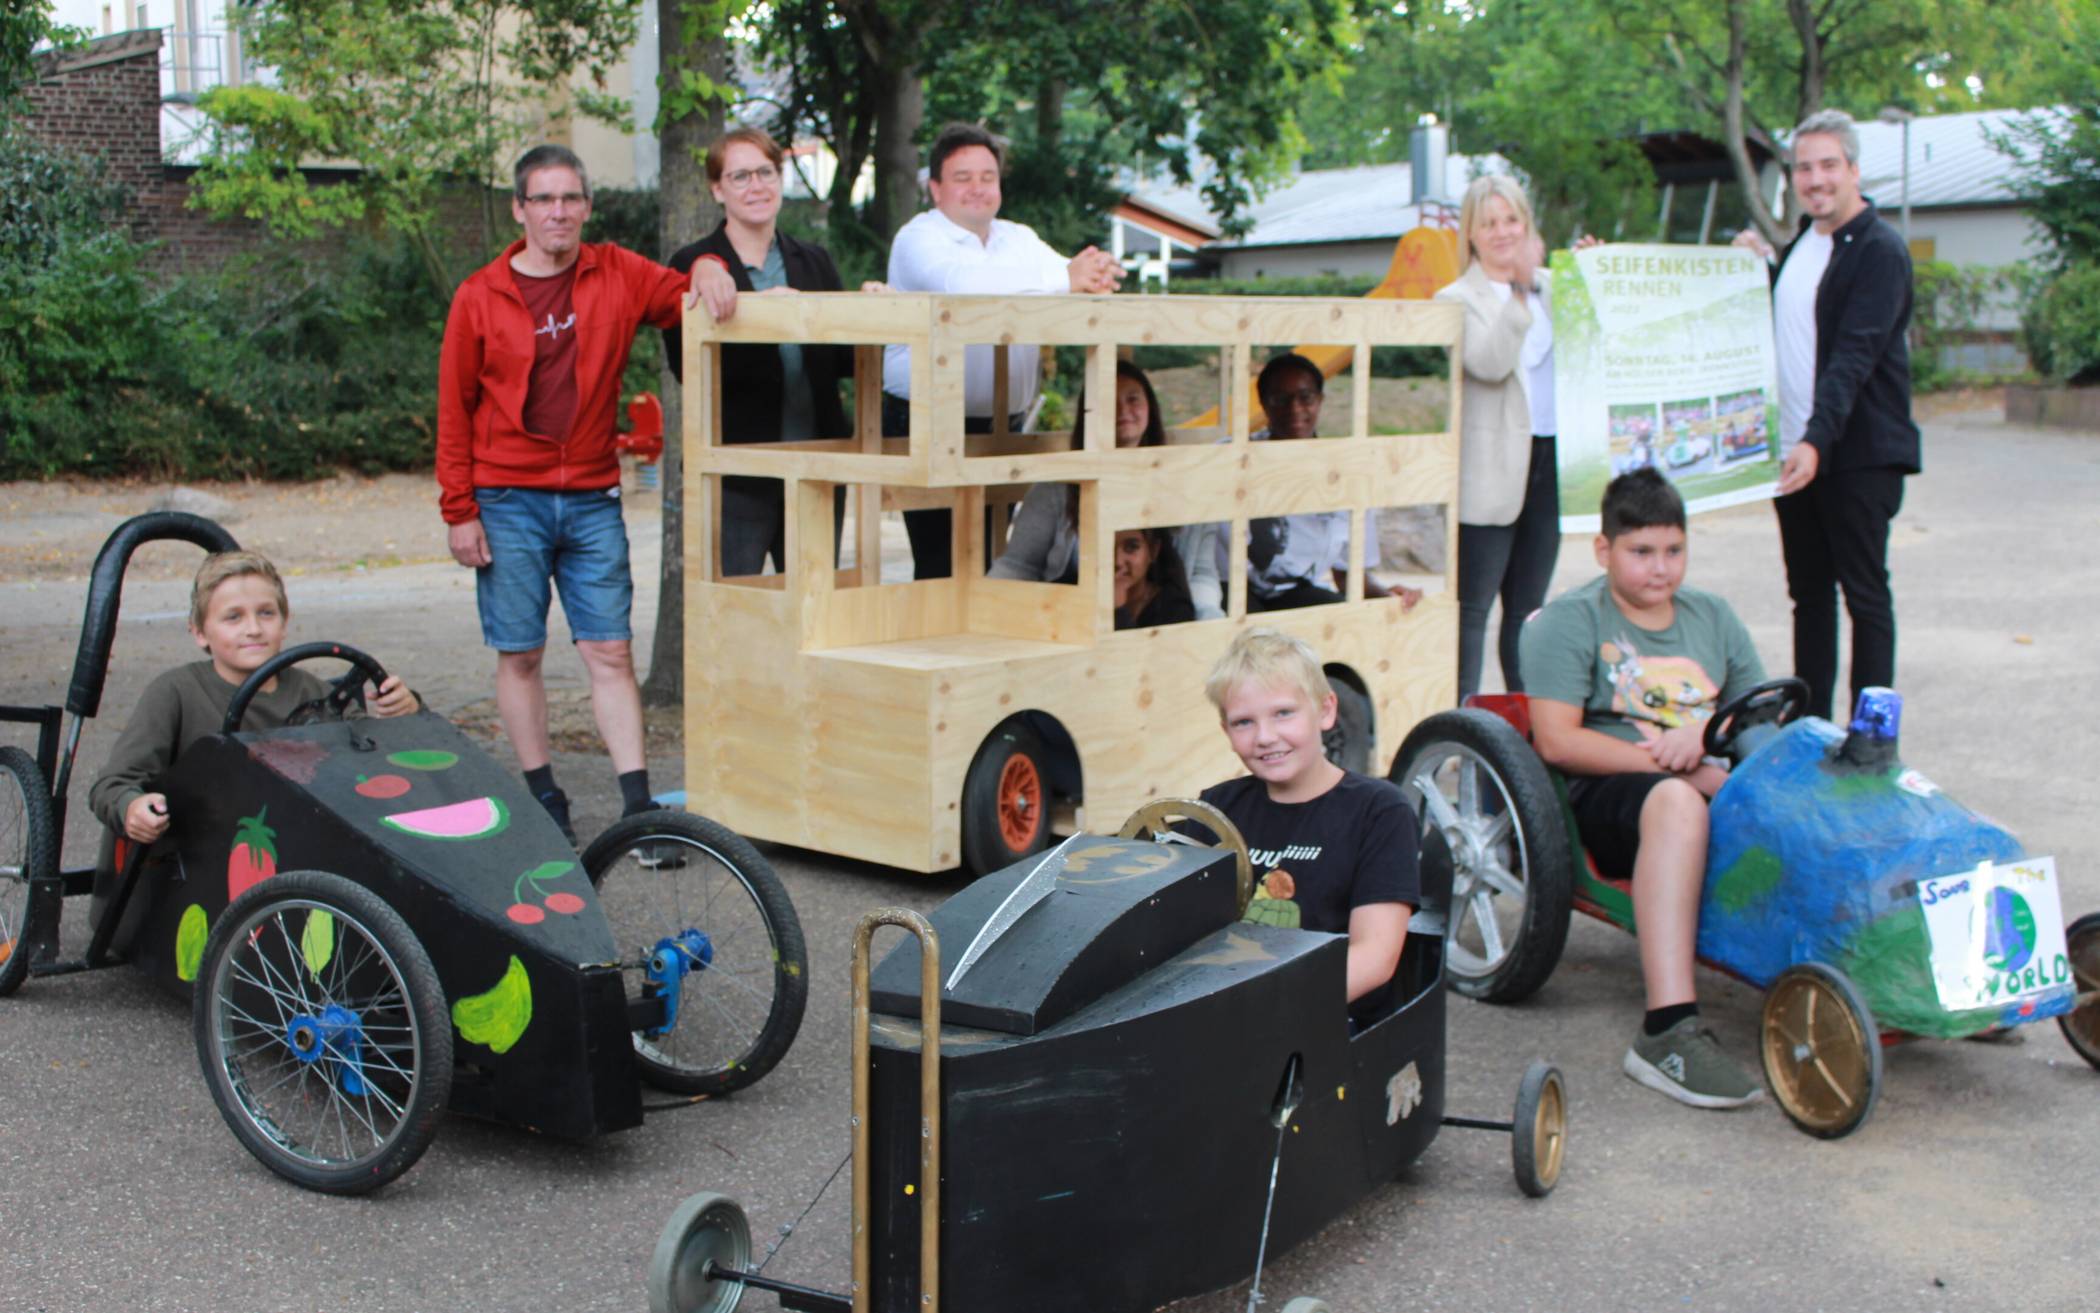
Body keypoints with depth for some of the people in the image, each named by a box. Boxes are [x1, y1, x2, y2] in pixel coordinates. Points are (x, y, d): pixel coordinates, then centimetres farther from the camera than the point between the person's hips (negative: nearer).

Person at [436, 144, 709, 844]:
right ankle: (543, 798, 13)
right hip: (509, 504, -1)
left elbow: (686, 295, 14)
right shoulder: (479, 296, 1)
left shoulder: (618, 275, 4)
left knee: (610, 652, -2)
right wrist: (459, 509, -2)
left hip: (593, 499, 1)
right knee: (519, 653, 3)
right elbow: (454, 407, 2)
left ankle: (638, 804, -3)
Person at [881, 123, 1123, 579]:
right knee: (941, 566, -10)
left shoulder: (1020, 238, 17)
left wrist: (1097, 276, -25)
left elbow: (1072, 277, 2)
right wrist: (1065, 279, -32)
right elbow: (958, 280, -27)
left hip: (1004, 427, 6)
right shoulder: (919, 238, -5)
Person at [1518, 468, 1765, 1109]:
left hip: (1713, 783, 5)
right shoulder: (1568, 620, 5)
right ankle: (1668, 1029, -47)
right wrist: (1675, 766, -13)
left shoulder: (1712, 616, 23)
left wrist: (1706, 732, -6)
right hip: (1606, 795, -5)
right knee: (1675, 803, -39)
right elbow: (1557, 741, -7)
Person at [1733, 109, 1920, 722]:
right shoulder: (1800, 243, 13)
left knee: (1864, 593, -2)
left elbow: (1855, 354, -22)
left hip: (1858, 454, -8)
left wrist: (1818, 440, -32)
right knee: (1808, 594, 12)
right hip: (1794, 449, 8)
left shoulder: (1880, 249, -12)